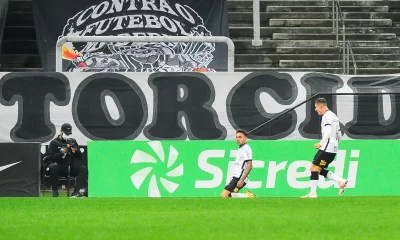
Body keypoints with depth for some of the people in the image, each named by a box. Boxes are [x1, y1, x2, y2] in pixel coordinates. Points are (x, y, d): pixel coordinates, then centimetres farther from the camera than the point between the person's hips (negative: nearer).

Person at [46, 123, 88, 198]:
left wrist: (76, 151, -11)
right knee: (53, 167, -38)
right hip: (59, 166, -4)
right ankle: (54, 190, -23)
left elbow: (80, 157, 11)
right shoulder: (54, 142, 3)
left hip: (70, 167, 4)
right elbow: (51, 157, -11)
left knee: (83, 169, -20)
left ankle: (76, 191, -26)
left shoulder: (73, 141, 15)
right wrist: (63, 152, -20)